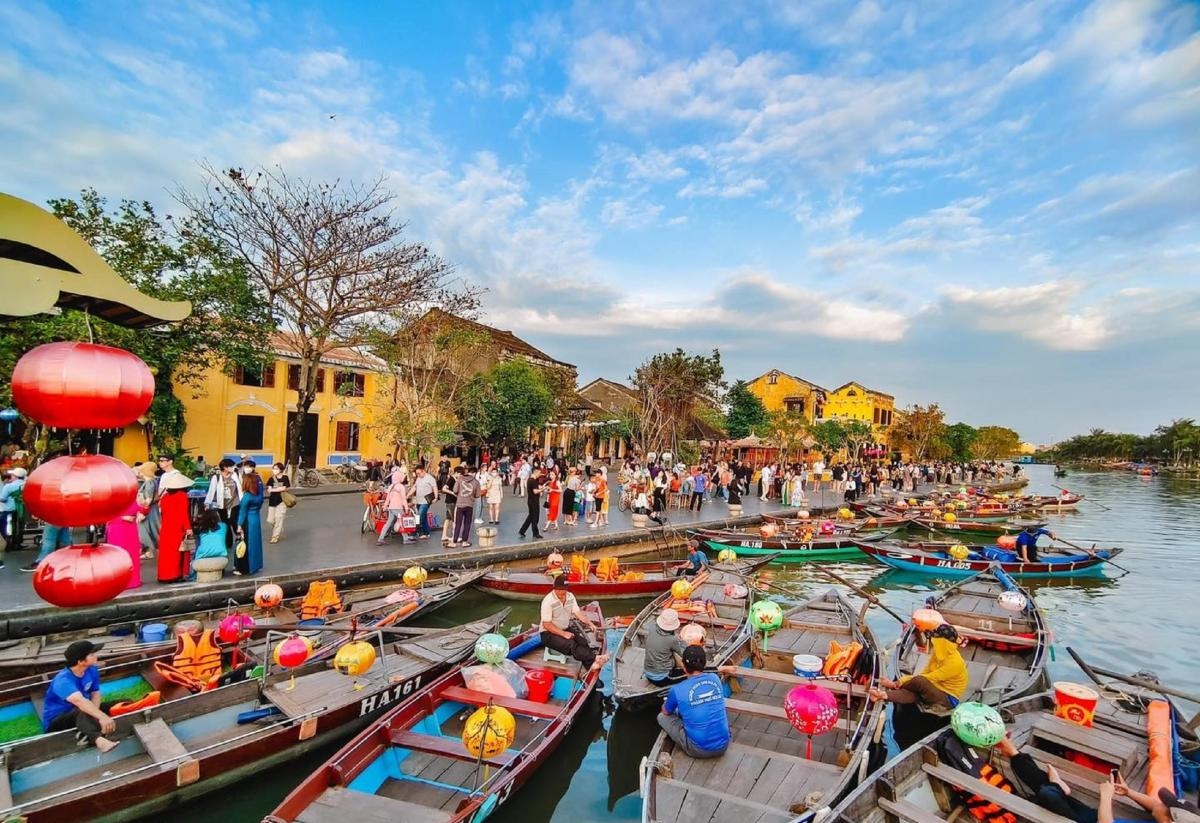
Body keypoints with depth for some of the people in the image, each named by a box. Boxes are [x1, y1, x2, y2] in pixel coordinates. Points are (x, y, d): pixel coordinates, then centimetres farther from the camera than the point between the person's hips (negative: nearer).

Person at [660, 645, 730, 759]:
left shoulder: (677, 690, -14)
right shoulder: (715, 678, -3)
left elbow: (666, 712, 8)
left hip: (699, 750, -5)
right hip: (723, 746, 5)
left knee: (662, 717, 12)